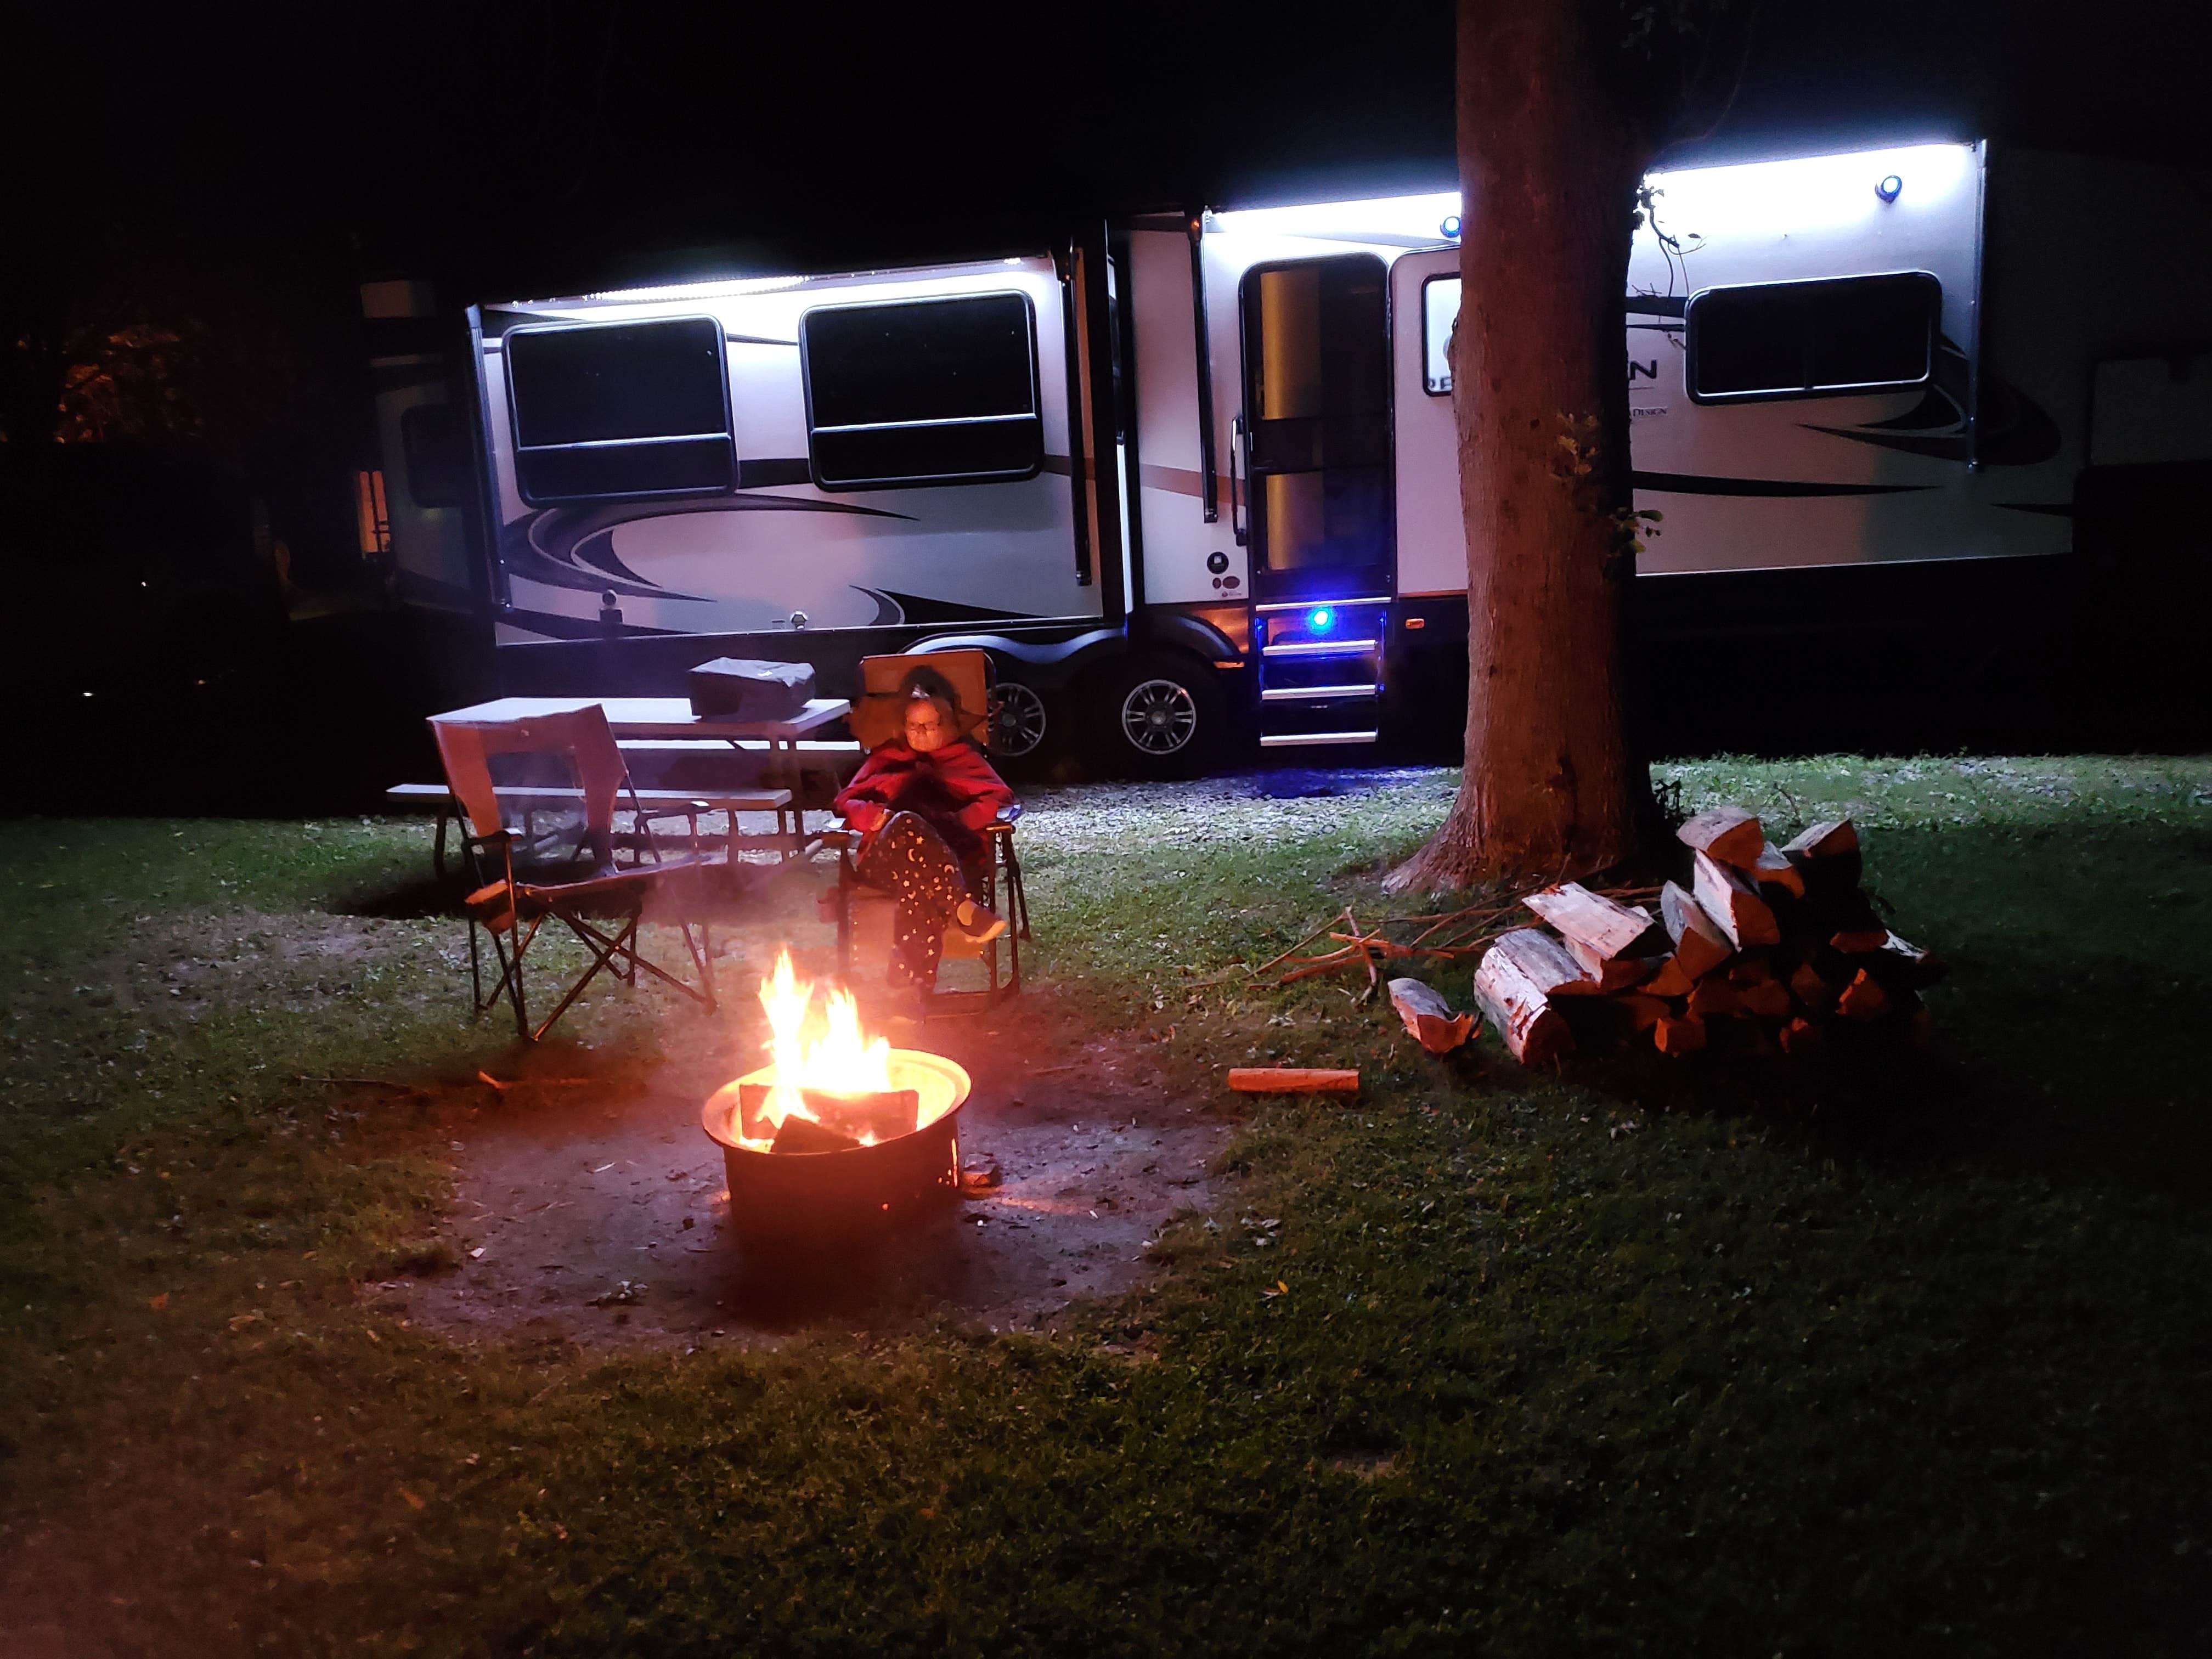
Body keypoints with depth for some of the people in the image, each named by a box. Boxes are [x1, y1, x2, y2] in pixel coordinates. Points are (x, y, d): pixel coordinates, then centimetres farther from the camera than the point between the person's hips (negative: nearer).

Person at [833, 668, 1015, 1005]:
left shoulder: (965, 758, 27)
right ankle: (964, 908, -51)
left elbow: (1001, 797, 10)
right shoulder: (886, 758, 32)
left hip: (952, 859, -1)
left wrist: (960, 820, -10)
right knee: (907, 826, -39)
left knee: (921, 886, -41)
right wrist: (871, 814, -3)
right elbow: (847, 800, 22)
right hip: (885, 861, 1)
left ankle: (909, 991, -48)